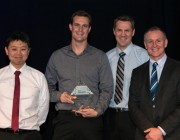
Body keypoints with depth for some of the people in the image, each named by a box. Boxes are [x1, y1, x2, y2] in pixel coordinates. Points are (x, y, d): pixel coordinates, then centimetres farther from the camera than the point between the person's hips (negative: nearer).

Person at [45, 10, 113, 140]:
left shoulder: (100, 57, 5)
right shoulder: (57, 56, 7)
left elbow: (107, 89, 4)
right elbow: (47, 87, 12)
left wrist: (97, 111, -8)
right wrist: (58, 96, -7)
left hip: (92, 119, 0)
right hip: (64, 119, 1)